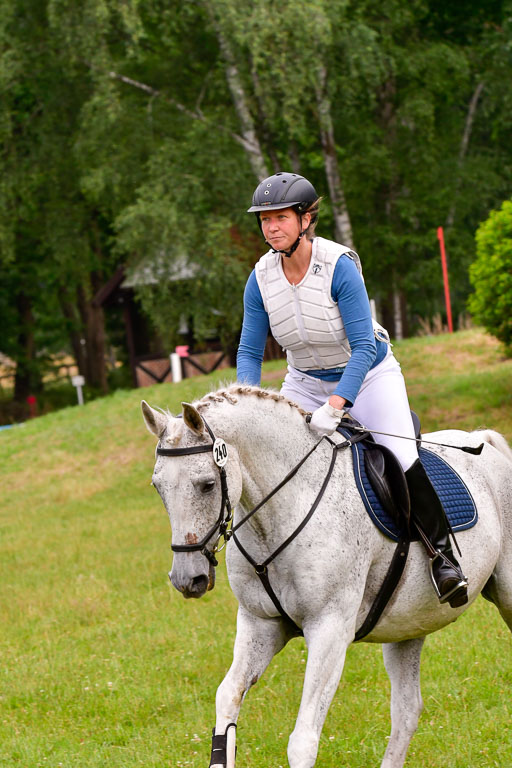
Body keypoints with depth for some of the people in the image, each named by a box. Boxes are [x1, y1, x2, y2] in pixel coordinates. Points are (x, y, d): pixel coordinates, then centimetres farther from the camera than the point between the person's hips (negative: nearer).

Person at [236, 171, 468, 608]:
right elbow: (250, 352, -5)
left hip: (368, 375, -5)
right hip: (306, 382, 5)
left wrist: (335, 406, -38)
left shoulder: (339, 266, -25)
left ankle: (441, 552, -6)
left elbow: (363, 347, -26)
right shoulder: (262, 278, -11)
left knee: (399, 458, -23)